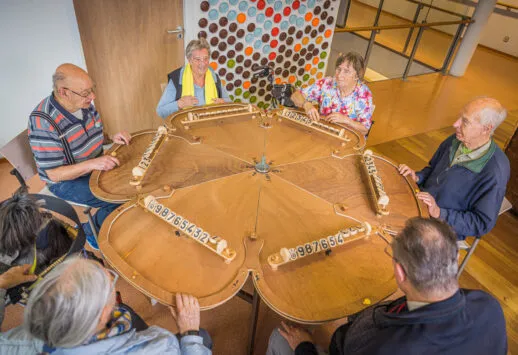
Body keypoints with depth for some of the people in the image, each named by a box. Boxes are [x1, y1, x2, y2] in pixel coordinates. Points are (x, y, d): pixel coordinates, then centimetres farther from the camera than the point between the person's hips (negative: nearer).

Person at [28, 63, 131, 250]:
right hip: (66, 181, -7)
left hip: (95, 166, 7)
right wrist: (92, 163, -37)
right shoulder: (43, 123, -29)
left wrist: (113, 138, -13)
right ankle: (90, 231, 7)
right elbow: (54, 173, -25)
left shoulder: (84, 104, -9)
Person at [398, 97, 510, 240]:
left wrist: (440, 213, -27)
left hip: (444, 228, -6)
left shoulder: (495, 173, -25)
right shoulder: (456, 140, -5)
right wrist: (417, 177, -8)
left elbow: (483, 224, -19)